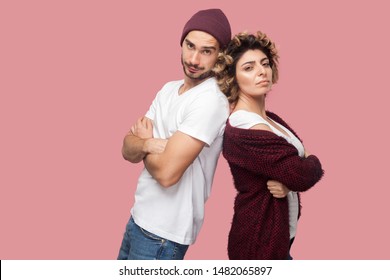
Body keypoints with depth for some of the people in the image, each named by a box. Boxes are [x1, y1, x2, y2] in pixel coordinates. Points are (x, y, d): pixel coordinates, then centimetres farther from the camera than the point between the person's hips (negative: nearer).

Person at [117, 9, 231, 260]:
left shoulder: (210, 101, -21)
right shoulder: (169, 89, 7)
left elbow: (166, 172, -26)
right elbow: (128, 150, 3)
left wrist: (143, 142, -7)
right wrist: (149, 144, -19)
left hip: (162, 233, -8)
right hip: (140, 217, 8)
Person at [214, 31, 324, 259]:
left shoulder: (271, 120, 7)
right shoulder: (243, 131, -23)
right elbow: (303, 175, -25)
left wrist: (288, 182, -18)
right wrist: (313, 162, -3)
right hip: (260, 243, -9)